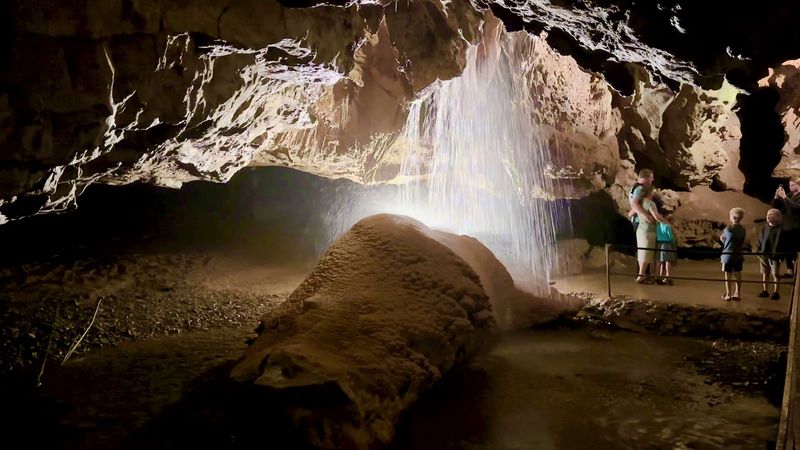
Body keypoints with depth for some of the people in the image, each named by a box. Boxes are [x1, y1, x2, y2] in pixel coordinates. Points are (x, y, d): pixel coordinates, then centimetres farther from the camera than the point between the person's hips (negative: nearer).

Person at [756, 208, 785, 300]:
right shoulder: (764, 229, 6)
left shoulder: (780, 230, -7)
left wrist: (779, 254, -14)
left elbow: (781, 244, -8)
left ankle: (775, 292, 8)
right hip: (764, 255, 5)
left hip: (774, 256, -5)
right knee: (765, 273, 12)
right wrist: (759, 252, 5)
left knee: (775, 274, 2)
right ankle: (764, 291, 21)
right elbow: (758, 241, 13)